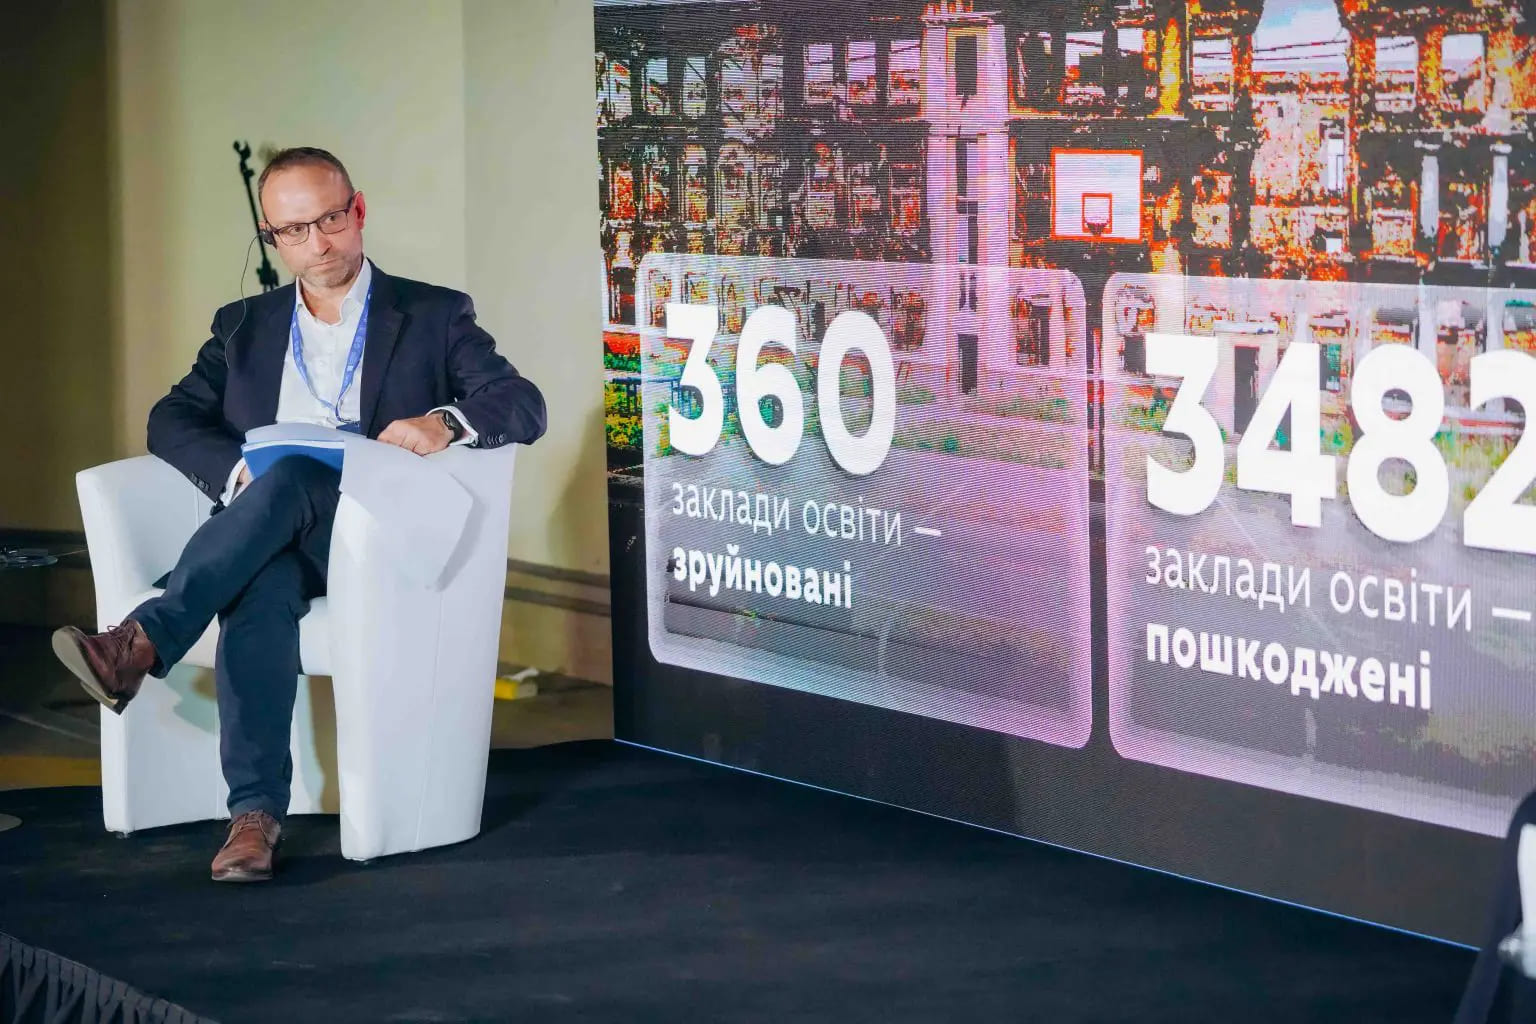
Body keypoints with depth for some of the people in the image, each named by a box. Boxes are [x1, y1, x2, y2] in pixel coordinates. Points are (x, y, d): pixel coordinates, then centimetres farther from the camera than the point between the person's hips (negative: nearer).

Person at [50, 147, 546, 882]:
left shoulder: (434, 317, 12)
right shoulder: (245, 327, 23)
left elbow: (524, 407, 0)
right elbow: (171, 421, 12)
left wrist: (445, 423, -23)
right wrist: (238, 472, -11)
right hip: (268, 541, 2)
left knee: (292, 478, -35)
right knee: (262, 586, -37)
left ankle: (143, 642, -45)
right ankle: (255, 812, -46)